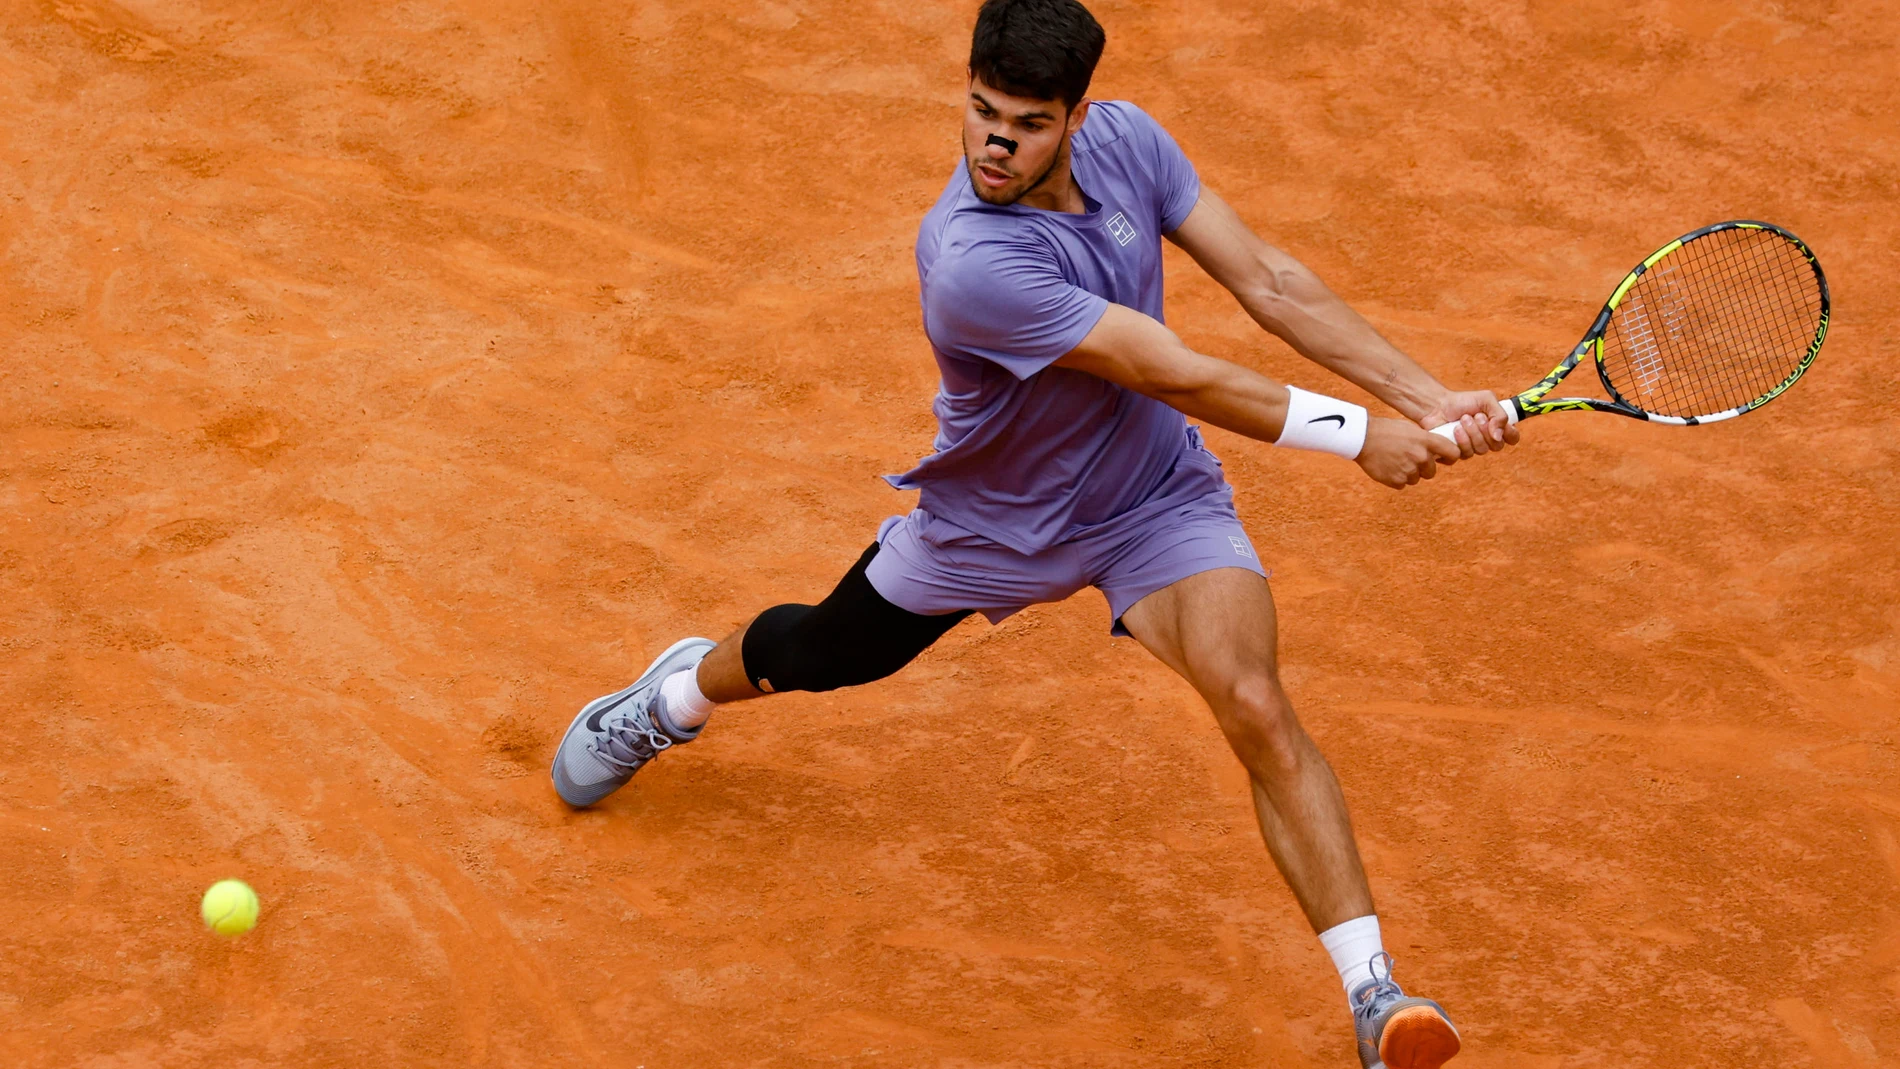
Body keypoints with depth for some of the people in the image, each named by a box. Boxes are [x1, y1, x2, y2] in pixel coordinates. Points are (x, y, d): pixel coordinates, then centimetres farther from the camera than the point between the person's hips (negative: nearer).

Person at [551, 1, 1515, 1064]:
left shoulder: (1123, 139, -19)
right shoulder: (973, 261, -38)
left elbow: (1269, 280, -13)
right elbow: (1178, 375, -35)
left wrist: (1427, 398, -21)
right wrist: (1357, 433, -28)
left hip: (1155, 500, 2)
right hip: (993, 518, -2)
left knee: (1257, 708, -22)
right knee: (822, 652, 24)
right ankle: (681, 693, 61)